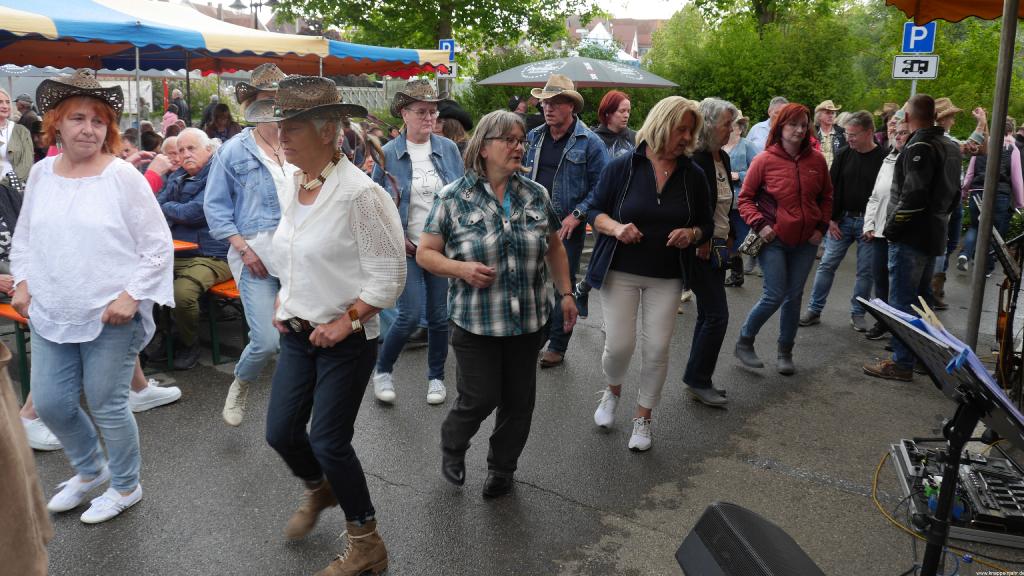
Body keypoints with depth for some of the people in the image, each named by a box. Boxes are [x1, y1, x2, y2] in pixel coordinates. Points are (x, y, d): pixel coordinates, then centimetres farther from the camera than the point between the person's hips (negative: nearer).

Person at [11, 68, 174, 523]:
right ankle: (89, 470, 39)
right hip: (50, 314, 6)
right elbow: (23, 237, 18)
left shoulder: (123, 176, -10)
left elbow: (158, 246, -10)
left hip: (111, 316, -5)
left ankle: (126, 486, 27)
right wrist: (22, 283, 6)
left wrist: (132, 297, -15)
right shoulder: (41, 173, 5)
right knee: (50, 403, 12)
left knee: (106, 405, 4)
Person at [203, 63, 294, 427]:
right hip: (257, 256, -3)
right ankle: (240, 385, 25)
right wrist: (243, 248, -7)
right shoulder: (234, 151, 1)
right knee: (267, 341, -9)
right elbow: (215, 206, 3)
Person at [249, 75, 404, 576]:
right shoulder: (291, 187, 4)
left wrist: (346, 321, -17)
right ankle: (319, 491, 46)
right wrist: (283, 304, 9)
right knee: (281, 431, 13)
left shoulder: (358, 192, -20)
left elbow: (388, 273, -17)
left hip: (346, 341, -7)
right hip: (298, 334, 7)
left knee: (328, 441, 0)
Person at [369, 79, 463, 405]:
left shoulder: (448, 149, 1)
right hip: (407, 248, -2)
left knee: (440, 315, 8)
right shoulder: (388, 154, -5)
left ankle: (436, 377, 27)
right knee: (410, 315, -8)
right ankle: (382, 371, 17)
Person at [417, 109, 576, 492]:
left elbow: (554, 248, 16)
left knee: (519, 400, 11)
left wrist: (565, 292, 10)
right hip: (476, 321, -3)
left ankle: (503, 468, 34)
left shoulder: (536, 195, 5)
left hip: (529, 320, 4)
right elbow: (425, 253, -2)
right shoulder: (454, 198, -5)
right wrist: (462, 269, -18)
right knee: (480, 398, -1)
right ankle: (452, 447, 33)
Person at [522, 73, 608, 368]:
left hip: (567, 226, -5)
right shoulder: (534, 137, 9)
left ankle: (557, 346, 15)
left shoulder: (590, 143, -8)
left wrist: (577, 215, -16)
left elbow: (600, 186, -8)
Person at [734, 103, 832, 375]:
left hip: (806, 242, 4)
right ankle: (744, 342, 14)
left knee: (794, 296, 10)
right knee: (774, 296, -8)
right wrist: (759, 224, -15)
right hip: (774, 240, -4)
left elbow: (826, 197, 14)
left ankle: (785, 352, 24)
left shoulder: (817, 160, 2)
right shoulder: (764, 160, -9)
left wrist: (822, 227, 4)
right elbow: (745, 198, -2)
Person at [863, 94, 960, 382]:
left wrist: (892, 226, -15)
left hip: (911, 237, -9)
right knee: (921, 300, 19)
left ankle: (902, 363, 0)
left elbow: (913, 195, -24)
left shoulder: (919, 147, -16)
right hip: (934, 235, 9)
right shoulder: (950, 147, 14)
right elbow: (953, 193, 20)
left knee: (902, 301, -4)